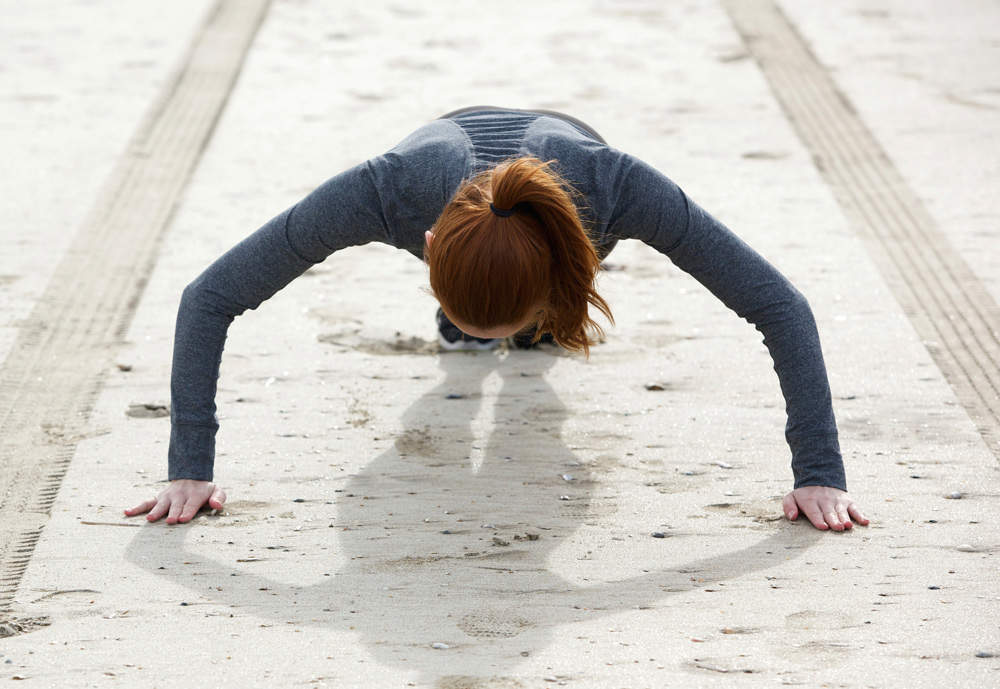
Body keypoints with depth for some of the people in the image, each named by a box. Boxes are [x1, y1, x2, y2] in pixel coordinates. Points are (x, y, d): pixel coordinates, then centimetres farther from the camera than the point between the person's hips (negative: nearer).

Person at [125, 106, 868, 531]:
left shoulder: (614, 184, -50)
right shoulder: (389, 189, -50)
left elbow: (782, 306, -42)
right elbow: (209, 299, -40)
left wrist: (821, 473, -46)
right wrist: (189, 466, -45)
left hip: (561, 167, 1)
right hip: (446, 182, 0)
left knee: (540, 333, 35)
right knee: (463, 338, 34)